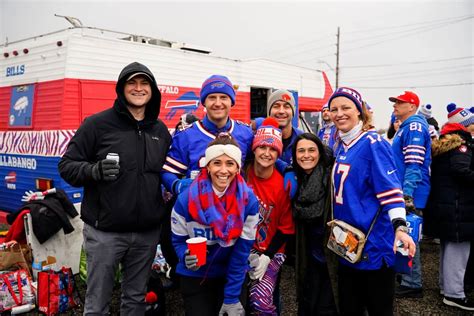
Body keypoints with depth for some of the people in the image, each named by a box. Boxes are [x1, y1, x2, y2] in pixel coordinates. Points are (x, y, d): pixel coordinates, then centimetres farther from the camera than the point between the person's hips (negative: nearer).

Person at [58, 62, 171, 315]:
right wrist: (94, 170, -22)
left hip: (147, 233, 4)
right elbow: (67, 165, -5)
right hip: (105, 232, -4)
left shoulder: (161, 130, 10)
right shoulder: (98, 124, -5)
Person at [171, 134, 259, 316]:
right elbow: (178, 240, -5)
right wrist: (186, 257, -27)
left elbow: (242, 250, -12)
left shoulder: (248, 200, -16)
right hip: (195, 277, -1)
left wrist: (232, 298, -11)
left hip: (233, 277, 1)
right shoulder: (186, 199, -18)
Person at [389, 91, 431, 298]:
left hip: (410, 194, -10)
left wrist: (407, 194, -27)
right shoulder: (406, 127, 17)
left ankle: (412, 284, 8)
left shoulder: (414, 126, -15)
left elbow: (414, 164, -23)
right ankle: (406, 275, 30)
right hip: (404, 192, 10)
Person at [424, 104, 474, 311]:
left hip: (442, 202, 10)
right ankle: (454, 294, -1)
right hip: (457, 205, -10)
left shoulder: (444, 142, 17)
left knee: (448, 246, 17)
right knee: (457, 247, -5)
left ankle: (446, 285, 27)